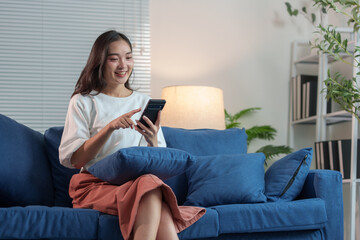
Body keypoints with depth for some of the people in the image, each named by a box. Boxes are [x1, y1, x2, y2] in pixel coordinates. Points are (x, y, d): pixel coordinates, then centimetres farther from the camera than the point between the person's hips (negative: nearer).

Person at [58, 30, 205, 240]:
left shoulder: (145, 103, 20)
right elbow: (73, 160, -3)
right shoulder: (83, 102, 11)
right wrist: (110, 127, -15)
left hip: (138, 181, 3)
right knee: (150, 186, -36)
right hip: (95, 185, -2)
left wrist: (153, 142, -9)